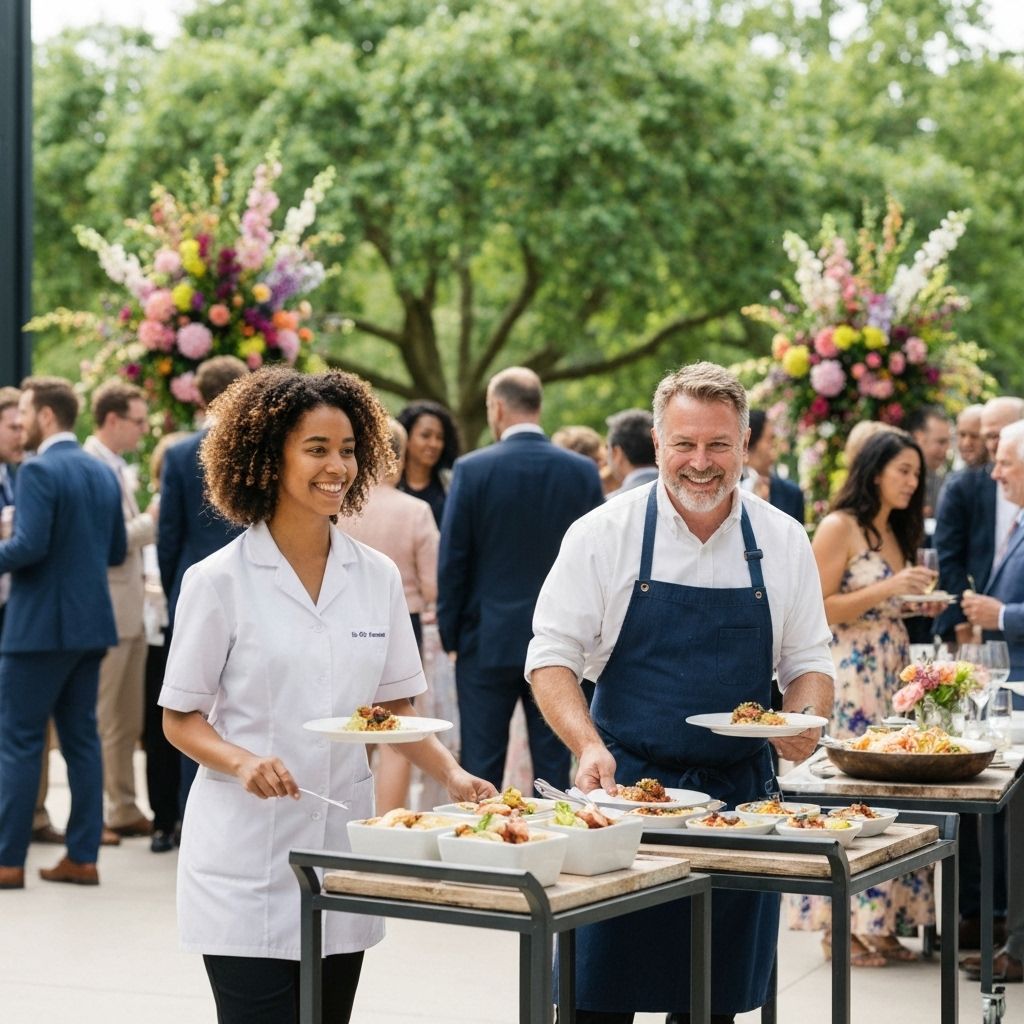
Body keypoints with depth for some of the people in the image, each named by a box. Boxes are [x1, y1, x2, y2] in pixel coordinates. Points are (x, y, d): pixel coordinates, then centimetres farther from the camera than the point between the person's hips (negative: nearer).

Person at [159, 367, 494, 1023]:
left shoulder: (377, 577, 7)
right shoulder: (219, 582, -5)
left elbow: (396, 708, 12)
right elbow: (180, 719, -2)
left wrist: (453, 775, -4)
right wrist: (245, 764, -20)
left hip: (343, 848, 4)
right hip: (247, 864, -4)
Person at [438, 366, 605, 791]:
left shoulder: (472, 469, -8)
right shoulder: (583, 471, 0)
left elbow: (452, 560, -5)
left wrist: (450, 635, 5)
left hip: (487, 643, -2)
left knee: (480, 772, 4)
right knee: (554, 770, 7)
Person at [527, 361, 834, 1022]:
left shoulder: (784, 541, 3)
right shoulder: (604, 534, -4)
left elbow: (808, 663, 11)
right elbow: (553, 656, -3)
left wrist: (805, 718, -11)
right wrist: (589, 746, -19)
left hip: (739, 792, 2)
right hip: (626, 783, -2)